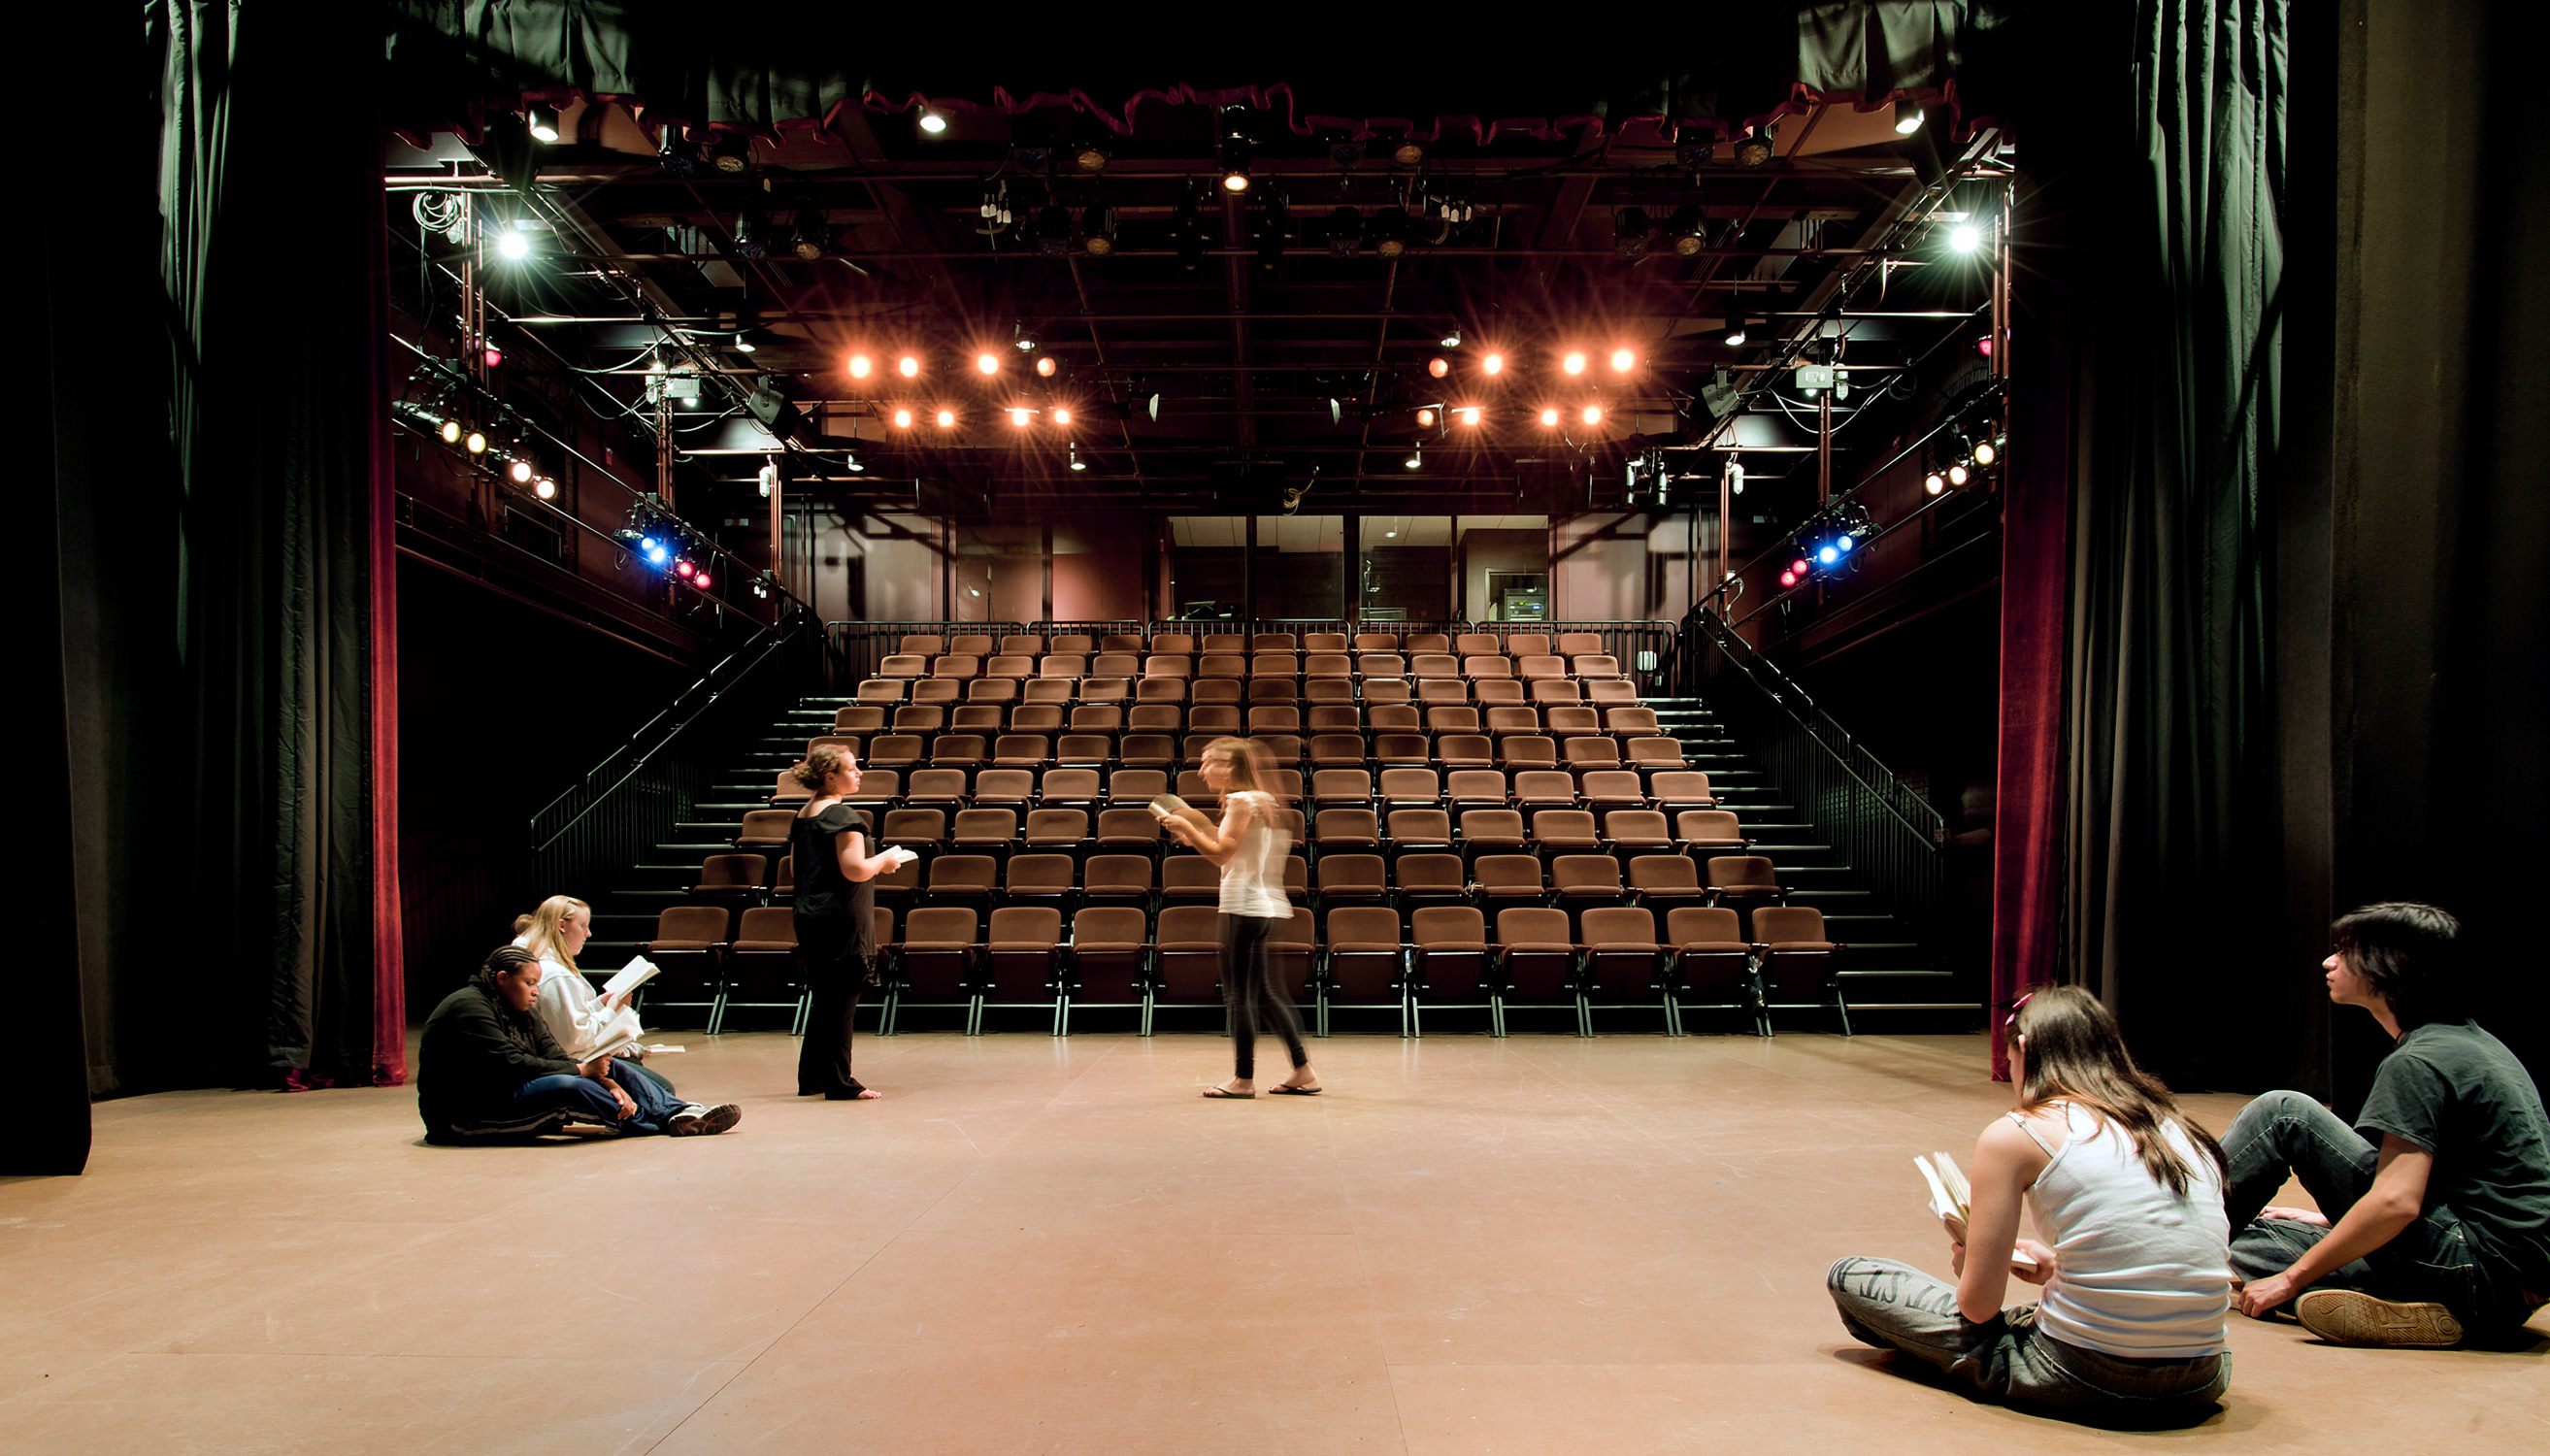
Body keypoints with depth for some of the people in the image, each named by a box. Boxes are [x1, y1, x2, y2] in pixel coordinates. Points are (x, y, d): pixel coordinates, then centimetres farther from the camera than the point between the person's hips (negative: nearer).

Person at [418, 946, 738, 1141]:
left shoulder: (518, 1012, 13)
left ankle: (677, 1112, -21)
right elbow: (512, 1066, -24)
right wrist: (582, 1070, -18)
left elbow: (555, 1058, 1)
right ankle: (668, 1122, -22)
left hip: (506, 1094, 9)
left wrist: (608, 1083, -16)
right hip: (465, 1116, -9)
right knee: (568, 1086, -32)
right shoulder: (468, 1008, -16)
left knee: (609, 1068, -5)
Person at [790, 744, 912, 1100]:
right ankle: (839, 1083, 3)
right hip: (841, 920, -9)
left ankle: (812, 1077, 23)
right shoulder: (843, 815, -15)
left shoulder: (802, 816, 12)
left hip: (809, 917, 9)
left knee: (823, 998, 17)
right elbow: (855, 870, -24)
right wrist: (884, 860, -5)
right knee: (842, 1001, -2)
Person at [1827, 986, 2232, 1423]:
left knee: (1849, 1278, 8)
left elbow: (1979, 1305, -5)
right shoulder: (2178, 1126, 8)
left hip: (2086, 1382, -7)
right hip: (2200, 1385, 7)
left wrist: (1967, 1266, 17)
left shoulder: (2014, 1136, -7)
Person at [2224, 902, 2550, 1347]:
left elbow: (2396, 1202, -23)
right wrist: (2333, 1218, 26)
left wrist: (2292, 1277, -15)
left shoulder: (2418, 1062, -14)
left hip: (2477, 1266, -9)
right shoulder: (2470, 1041, 16)